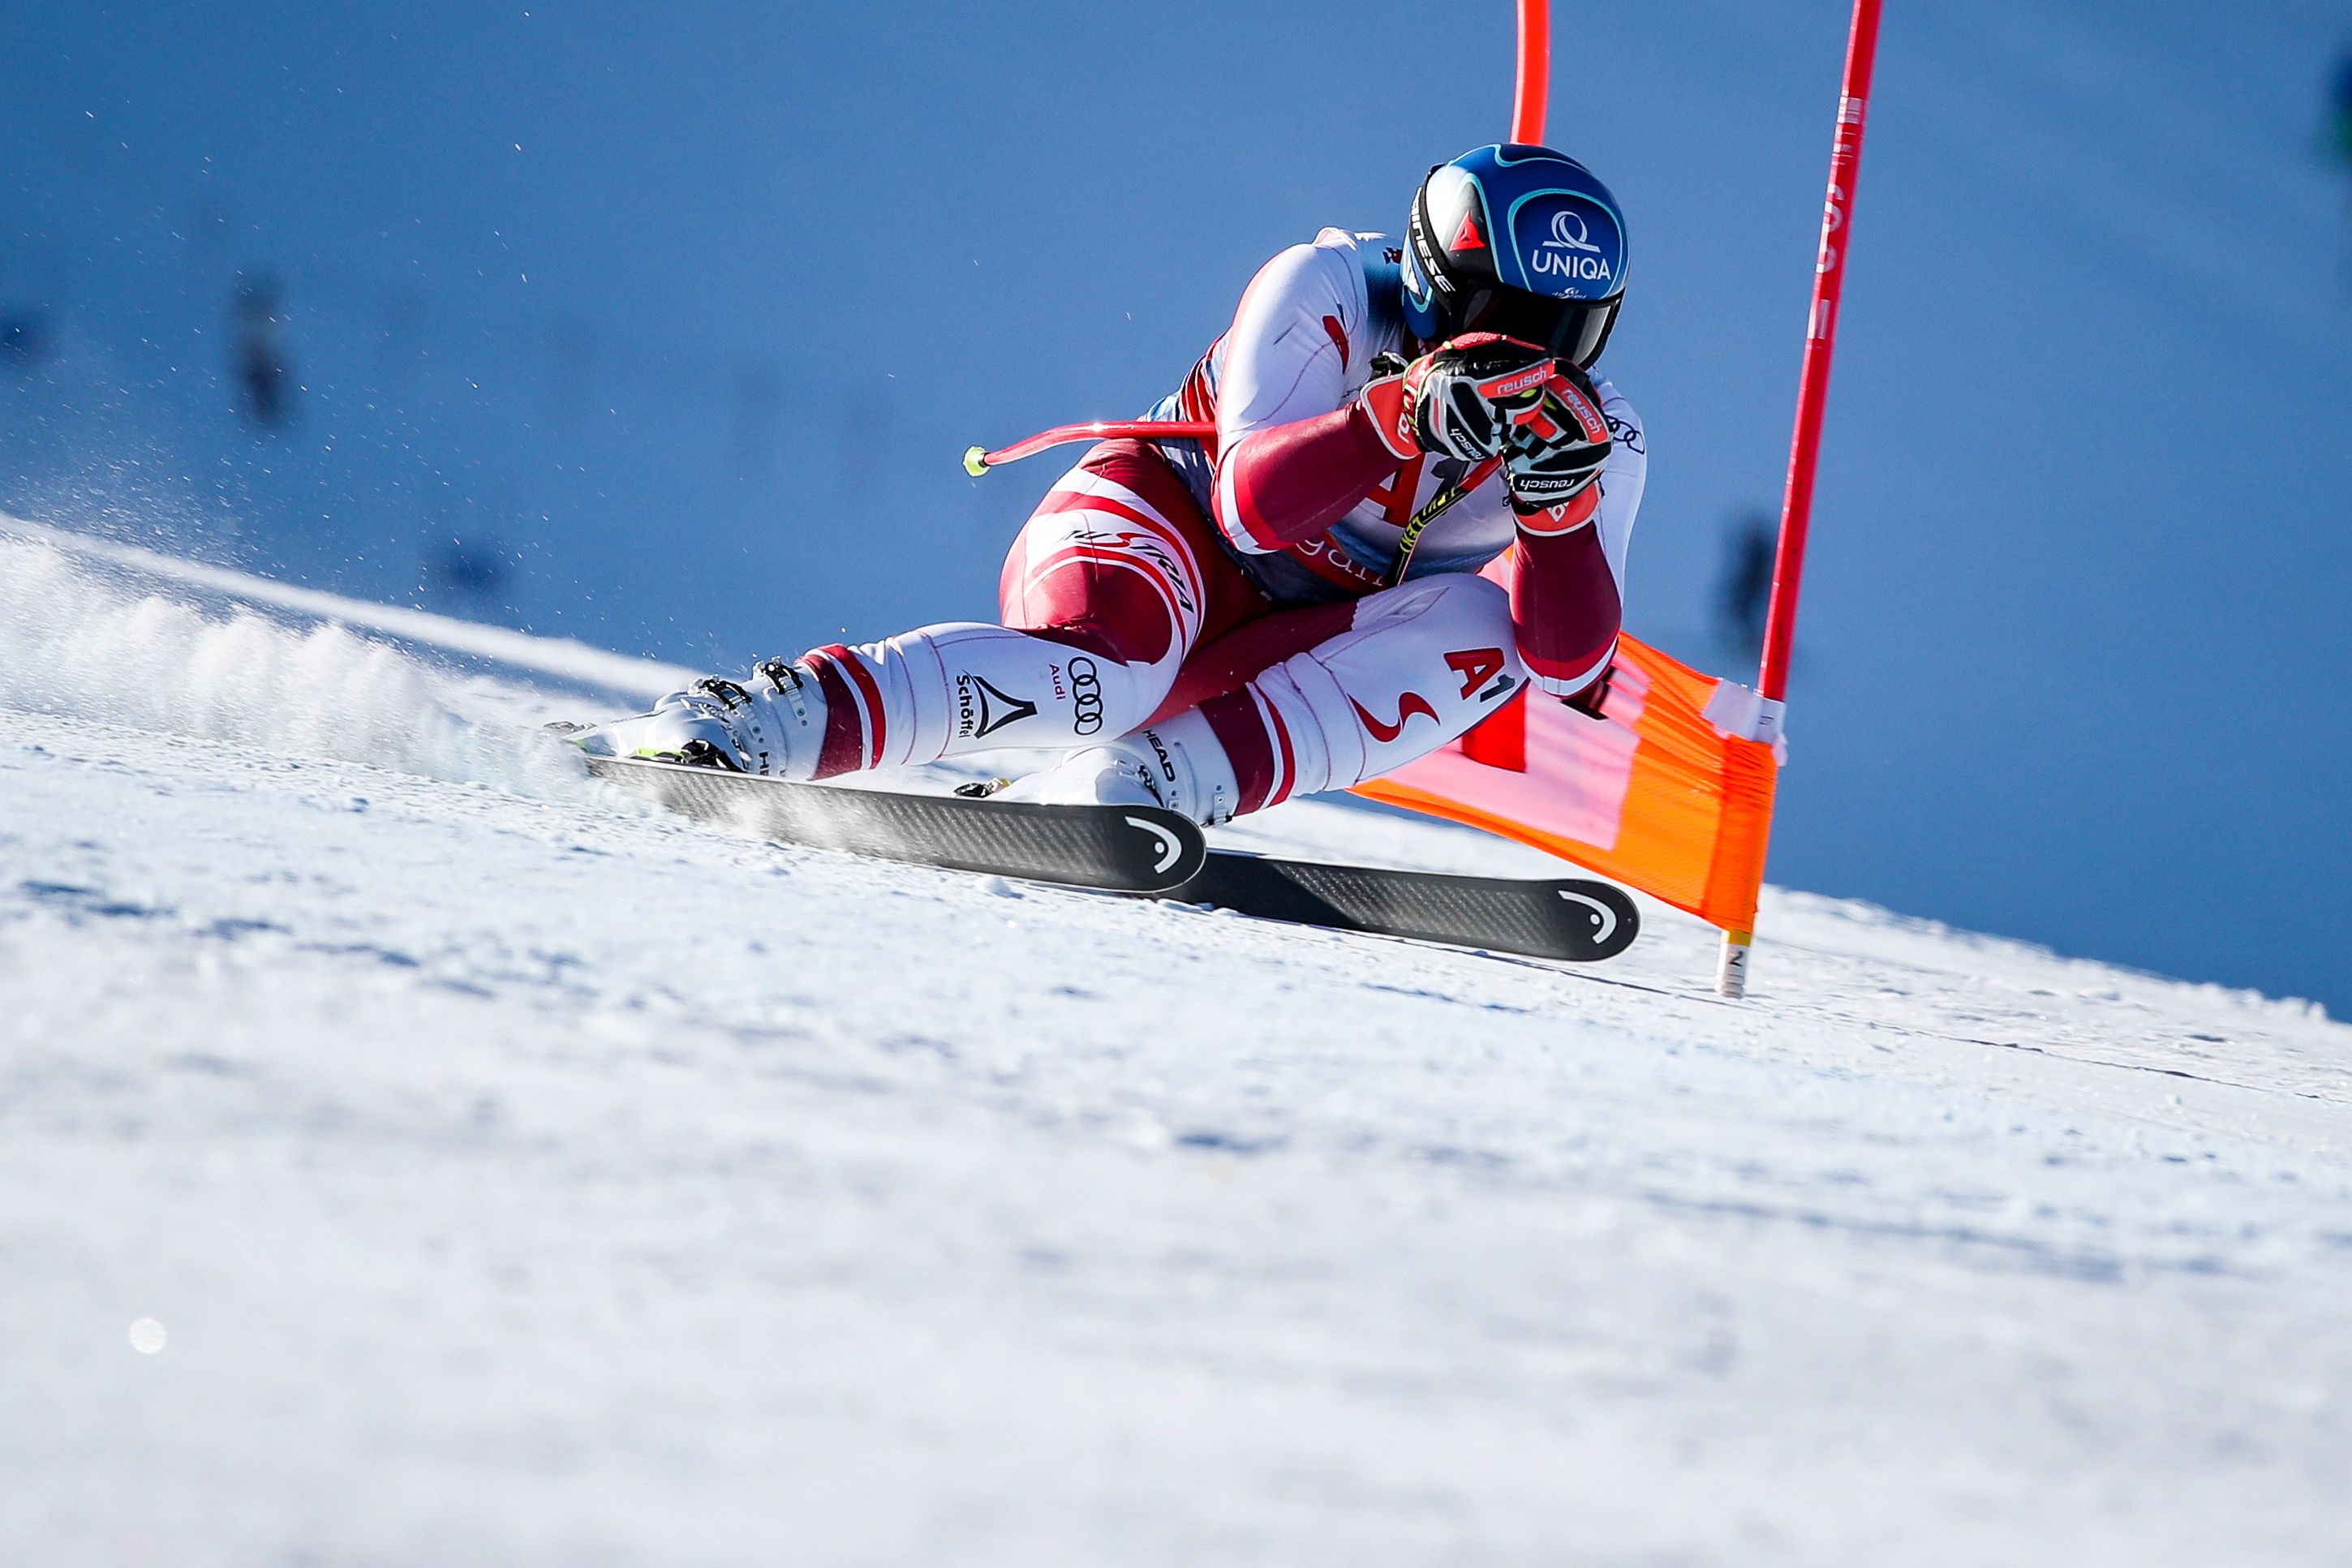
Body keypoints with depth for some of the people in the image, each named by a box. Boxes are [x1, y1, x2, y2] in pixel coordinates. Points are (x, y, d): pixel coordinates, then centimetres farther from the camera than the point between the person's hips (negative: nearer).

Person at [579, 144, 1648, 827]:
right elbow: (1253, 505, -30)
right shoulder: (1326, 292, -17)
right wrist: (1409, 412, -44)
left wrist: (1560, 510, -32)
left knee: (1475, 626, -25)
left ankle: (1163, 782, -37)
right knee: (1103, 665, -39)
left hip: (1283, 654, 5)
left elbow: (1567, 662, -15)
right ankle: (740, 721, -47)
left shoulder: (1598, 443, -6)